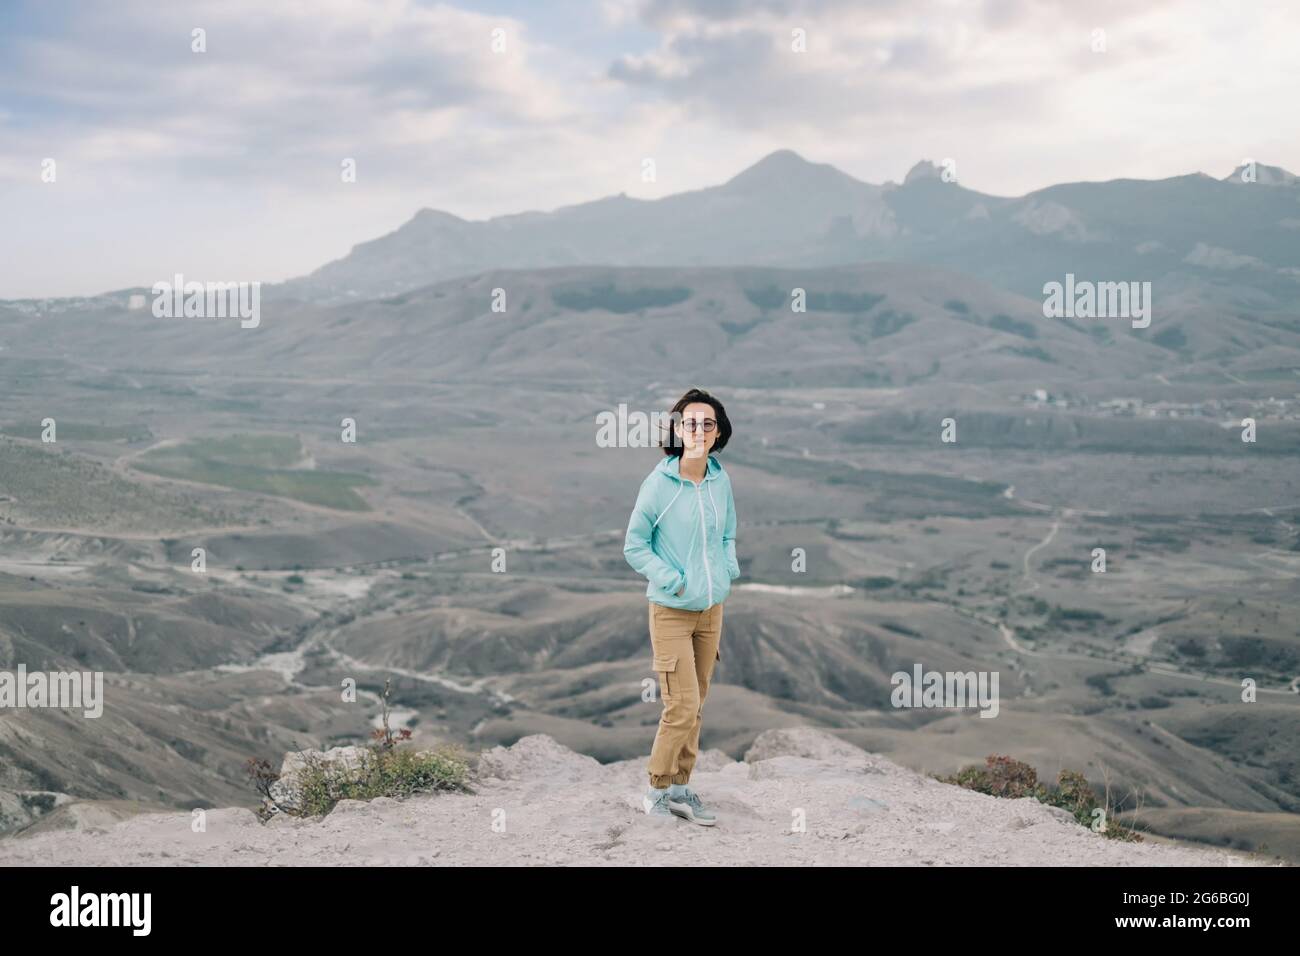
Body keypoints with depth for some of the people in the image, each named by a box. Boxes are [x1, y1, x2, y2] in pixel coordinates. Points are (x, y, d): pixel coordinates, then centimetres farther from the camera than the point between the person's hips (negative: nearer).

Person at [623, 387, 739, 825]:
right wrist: (674, 581, -14)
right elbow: (634, 547, -8)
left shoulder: (720, 479, 1)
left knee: (695, 706, 13)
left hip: (712, 608, 6)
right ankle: (657, 790, 11)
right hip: (671, 610, -6)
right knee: (682, 706, -8)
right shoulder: (659, 482, -15)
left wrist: (728, 568, 0)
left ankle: (680, 788, 26)